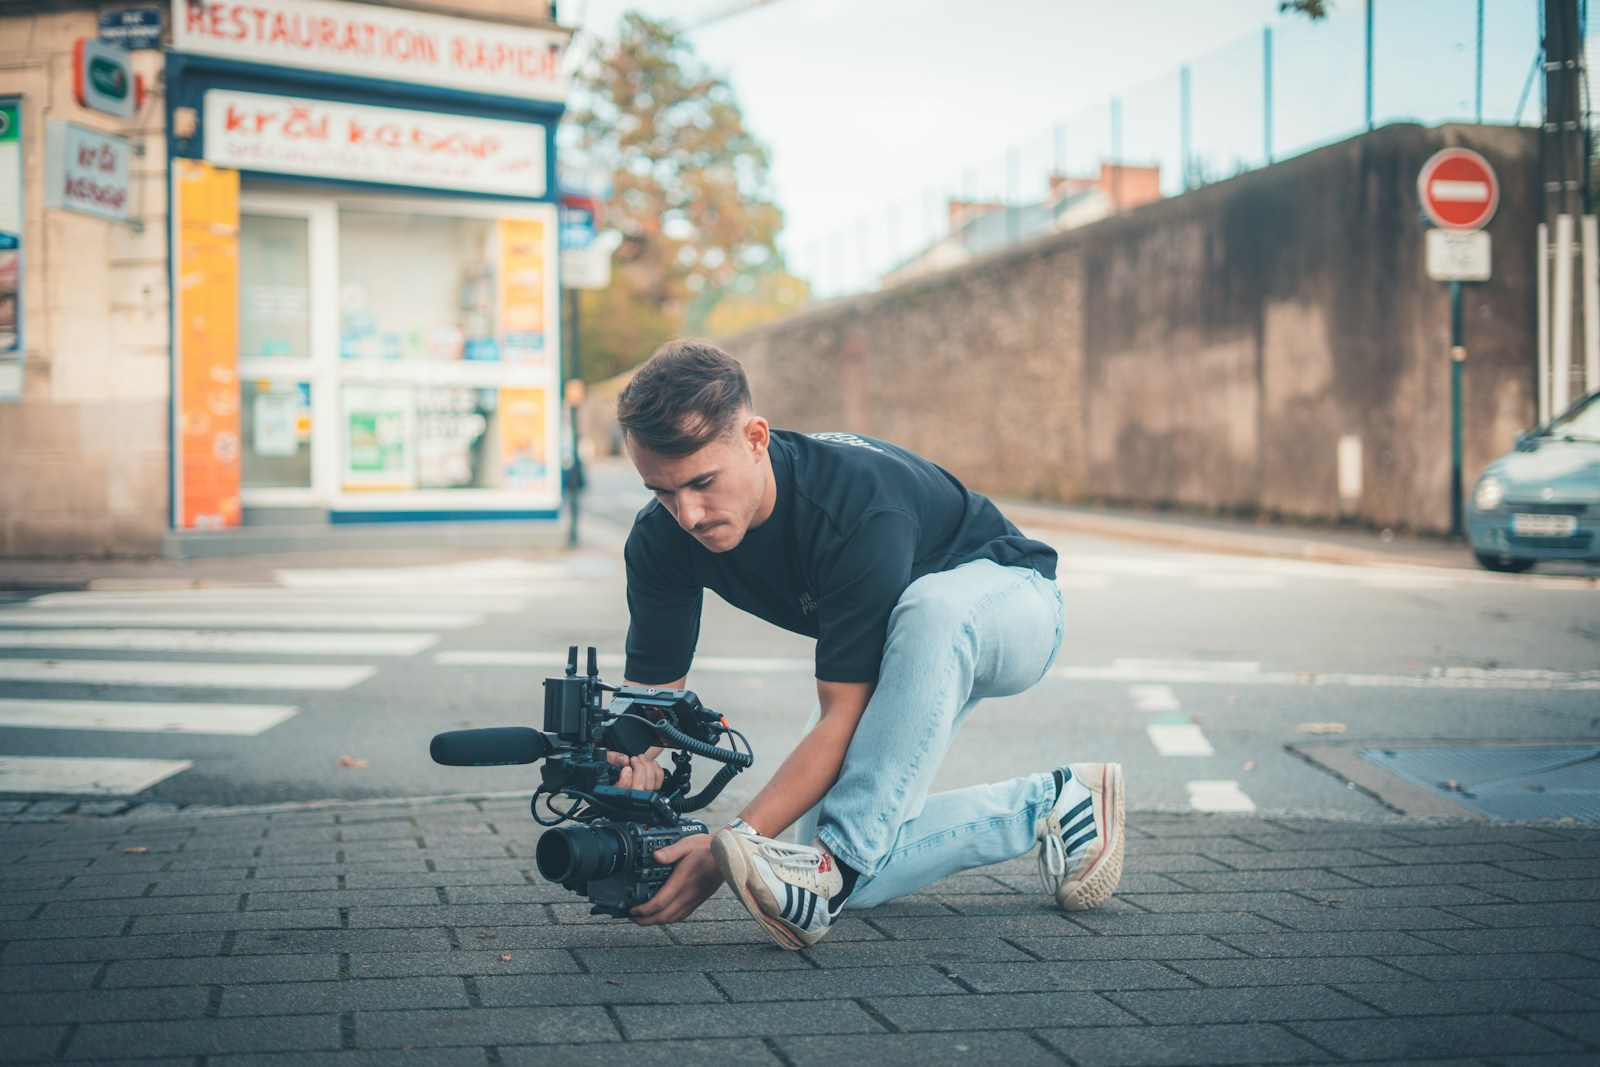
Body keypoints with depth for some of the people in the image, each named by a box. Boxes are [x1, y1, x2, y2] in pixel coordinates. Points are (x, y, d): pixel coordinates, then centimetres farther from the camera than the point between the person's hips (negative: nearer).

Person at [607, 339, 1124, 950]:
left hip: (1003, 603, -6)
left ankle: (838, 857, -36)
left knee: (931, 606, -45)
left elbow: (842, 715, -39)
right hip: (899, 656, 6)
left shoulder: (858, 506, -40)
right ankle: (1047, 807, 2)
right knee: (852, 880, -14)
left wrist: (729, 845, -48)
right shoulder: (662, 538, -21)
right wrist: (627, 767, -42)